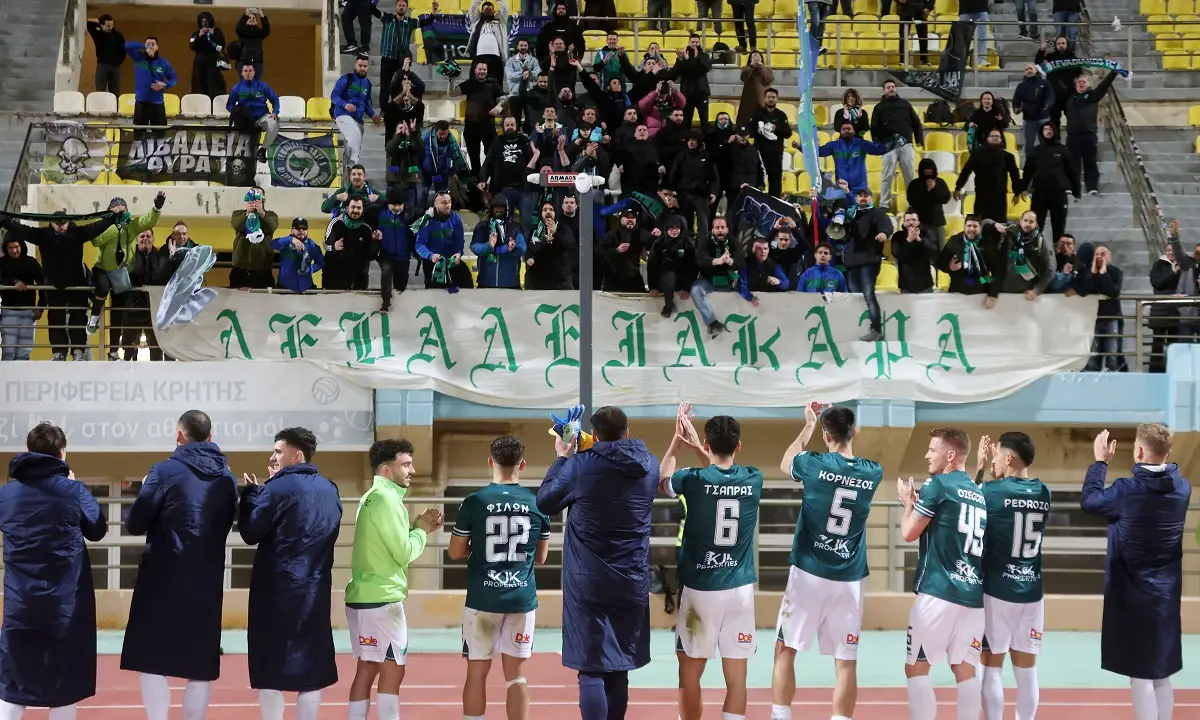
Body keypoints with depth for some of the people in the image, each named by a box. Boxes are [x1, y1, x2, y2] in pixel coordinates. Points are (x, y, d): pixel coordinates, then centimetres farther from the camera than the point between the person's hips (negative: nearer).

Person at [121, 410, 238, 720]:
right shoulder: (228, 479, 7)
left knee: (152, 662, 2)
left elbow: (135, 524, -6)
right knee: (201, 667, 8)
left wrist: (147, 494, 12)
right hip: (207, 584, 4)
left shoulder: (165, 471, -9)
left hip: (163, 582, -4)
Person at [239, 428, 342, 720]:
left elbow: (250, 532, -9)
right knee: (311, 666, 10)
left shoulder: (278, 488, -11)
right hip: (315, 591, 6)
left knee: (270, 666, 1)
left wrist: (252, 492, 4)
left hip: (277, 591, -6)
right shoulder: (329, 490, 10)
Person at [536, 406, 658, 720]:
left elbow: (543, 503, 2)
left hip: (588, 584, -4)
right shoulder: (650, 466, 1)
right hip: (632, 583, 4)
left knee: (591, 668, -4)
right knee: (618, 666, 15)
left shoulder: (580, 465, -11)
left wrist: (562, 459, 14)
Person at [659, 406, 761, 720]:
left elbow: (662, 480, 15)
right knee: (736, 679, 2)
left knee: (690, 674, 11)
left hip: (699, 589, -2)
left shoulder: (694, 480, -9)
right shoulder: (753, 480, -1)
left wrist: (677, 440, 19)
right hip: (740, 590, 2)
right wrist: (697, 447, 23)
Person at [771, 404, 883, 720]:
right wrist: (842, 421, 27)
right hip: (849, 579, 2)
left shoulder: (815, 464, -8)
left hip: (809, 574, -2)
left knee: (785, 649, 10)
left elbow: (785, 463, 16)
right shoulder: (873, 473, 0)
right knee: (847, 661, 3)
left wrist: (808, 425, 26)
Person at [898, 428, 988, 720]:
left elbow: (909, 533, -2)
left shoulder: (937, 485, -6)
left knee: (916, 668, 0)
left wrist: (908, 502, 16)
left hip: (938, 591, -7)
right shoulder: (980, 493, 16)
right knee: (965, 670, 9)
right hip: (973, 595, 7)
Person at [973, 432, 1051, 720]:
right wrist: (994, 471, 15)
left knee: (992, 667, 2)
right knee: (1026, 668, 8)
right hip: (1031, 591, 5)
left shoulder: (993, 490, -11)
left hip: (997, 590, -5)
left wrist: (980, 468, 10)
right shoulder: (1043, 493, 5)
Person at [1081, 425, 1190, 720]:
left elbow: (1089, 501, -2)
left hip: (1133, 597, -6)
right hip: (1166, 596, 6)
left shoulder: (1128, 490, -18)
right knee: (1161, 675, 15)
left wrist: (1100, 462, 8)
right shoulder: (1182, 488, -2)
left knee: (1140, 676, -1)